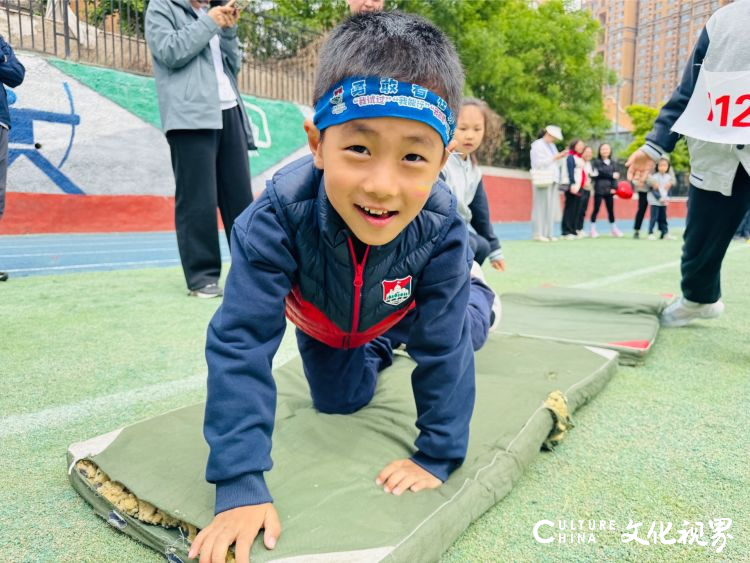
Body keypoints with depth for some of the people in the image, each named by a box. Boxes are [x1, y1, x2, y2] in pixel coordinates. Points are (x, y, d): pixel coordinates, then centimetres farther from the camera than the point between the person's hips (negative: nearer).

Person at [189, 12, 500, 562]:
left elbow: (443, 347, -28)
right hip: (322, 317, 0)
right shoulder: (278, 215, -44)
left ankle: (478, 296, 52)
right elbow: (240, 345, -42)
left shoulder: (442, 229, -40)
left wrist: (437, 454, -22)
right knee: (340, 399, 12)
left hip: (399, 311, 0)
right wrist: (241, 484, -44)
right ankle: (377, 351, 42)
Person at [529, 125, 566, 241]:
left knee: (551, 208, 5)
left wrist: (560, 158, 5)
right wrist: (554, 158, -12)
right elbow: (539, 163, -13)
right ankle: (538, 234, -7)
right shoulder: (538, 145, -4)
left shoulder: (552, 146, 21)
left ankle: (548, 233, 10)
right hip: (543, 181, -8)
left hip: (553, 180, 8)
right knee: (541, 207, -9)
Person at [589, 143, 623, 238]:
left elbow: (615, 175, 6)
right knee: (596, 209, -3)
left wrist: (614, 187, -7)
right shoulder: (597, 162, 0)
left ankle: (613, 229, 19)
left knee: (611, 210, 10)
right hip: (599, 189, -4)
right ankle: (593, 229, 4)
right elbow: (599, 173, -12)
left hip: (609, 190, 4)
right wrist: (611, 175, -6)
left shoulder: (612, 163, 12)